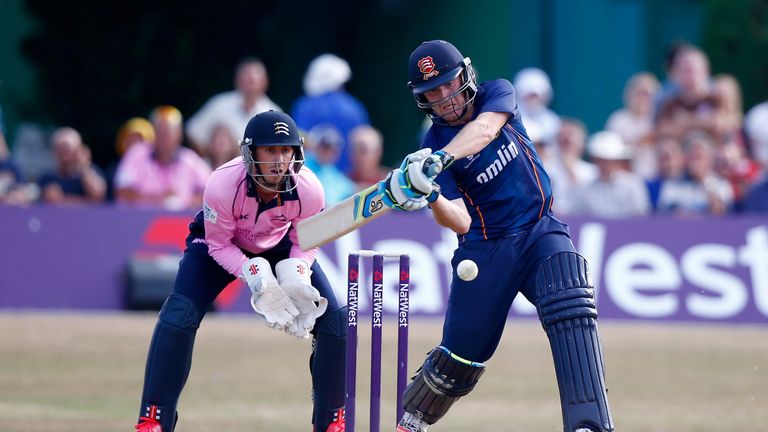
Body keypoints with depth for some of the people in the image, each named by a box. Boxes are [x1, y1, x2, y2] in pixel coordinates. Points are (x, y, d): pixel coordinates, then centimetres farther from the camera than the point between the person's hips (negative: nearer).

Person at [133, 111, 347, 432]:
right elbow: (219, 246, -23)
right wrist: (255, 275, -38)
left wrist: (296, 275, -32)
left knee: (334, 319, -11)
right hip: (219, 244, -2)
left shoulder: (308, 190, -31)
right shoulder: (222, 185, -38)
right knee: (178, 318, -23)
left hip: (280, 246, 2)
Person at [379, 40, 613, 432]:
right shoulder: (433, 145, -6)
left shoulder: (497, 94, -3)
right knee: (460, 357, 2)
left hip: (540, 230, 0)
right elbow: (460, 221, -16)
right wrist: (431, 198, -37)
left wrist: (440, 159, -45)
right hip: (484, 248, 0)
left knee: (571, 309, -26)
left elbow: (484, 129, -28)